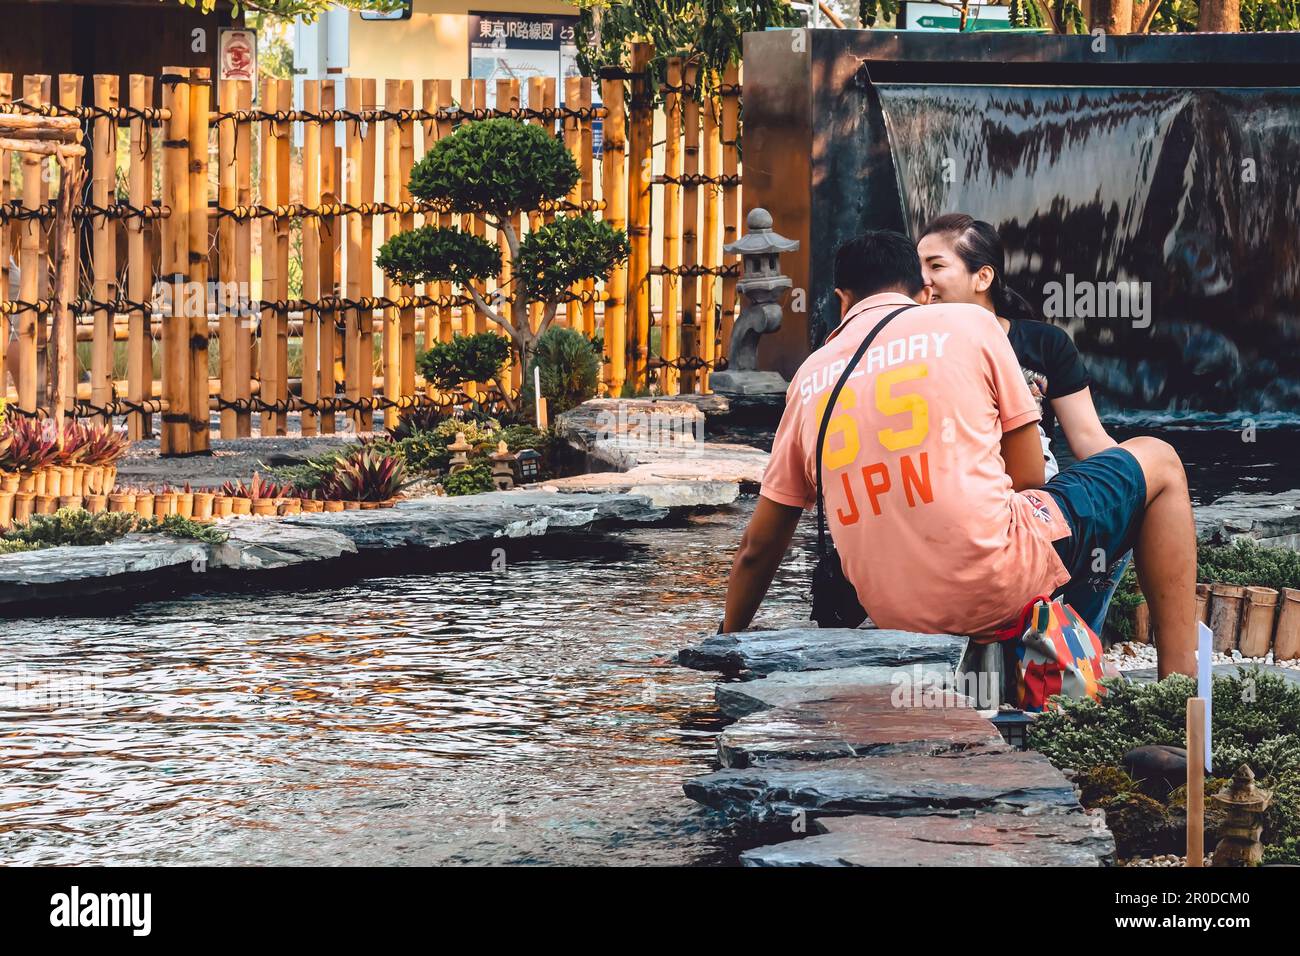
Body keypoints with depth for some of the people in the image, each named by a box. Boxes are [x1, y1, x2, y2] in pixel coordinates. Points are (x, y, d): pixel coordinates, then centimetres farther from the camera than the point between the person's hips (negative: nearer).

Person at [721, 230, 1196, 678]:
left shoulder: (810, 375, 13)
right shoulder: (969, 323, 3)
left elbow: (758, 547, 16)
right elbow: (1027, 479, 4)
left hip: (891, 614, 5)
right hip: (995, 582, -5)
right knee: (1157, 462, 19)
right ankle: (1179, 680, 9)